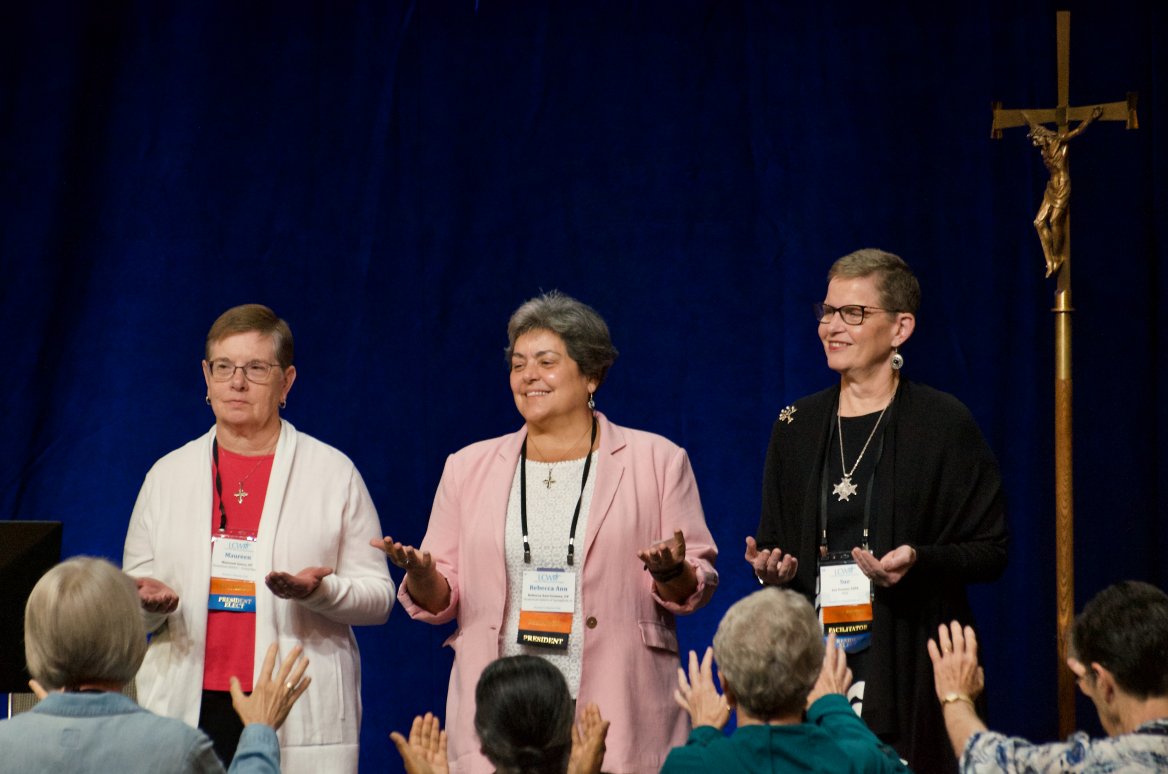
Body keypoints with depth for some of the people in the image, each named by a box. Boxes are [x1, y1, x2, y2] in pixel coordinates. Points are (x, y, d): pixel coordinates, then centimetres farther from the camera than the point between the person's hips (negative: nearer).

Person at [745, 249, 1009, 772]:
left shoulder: (943, 423, -2)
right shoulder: (797, 425, 11)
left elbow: (991, 550, -1)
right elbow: (774, 542, 20)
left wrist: (918, 560, -18)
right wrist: (770, 567, -3)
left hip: (908, 665, -3)